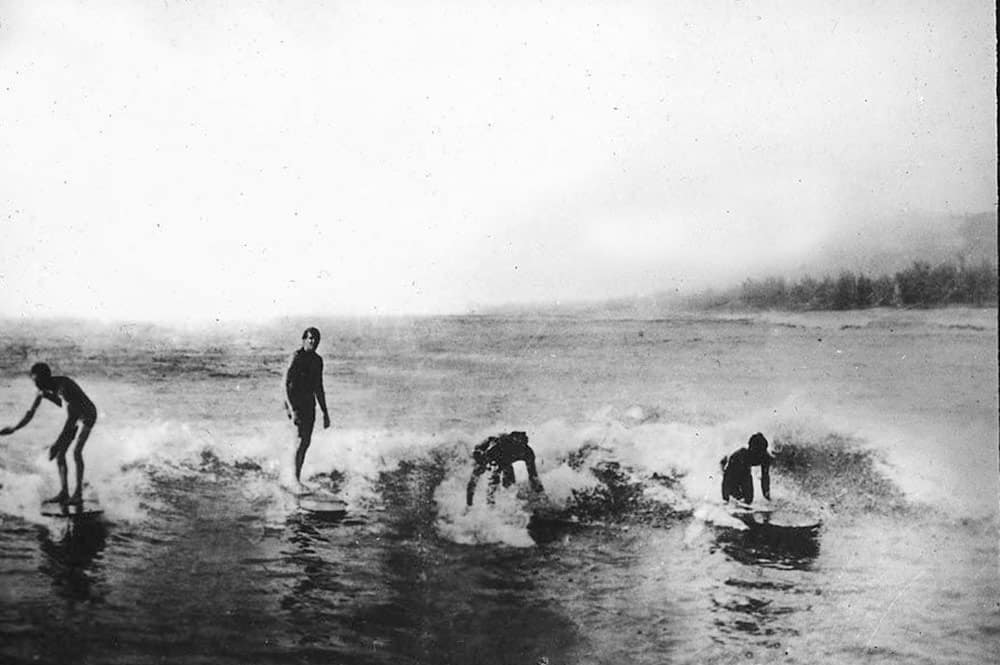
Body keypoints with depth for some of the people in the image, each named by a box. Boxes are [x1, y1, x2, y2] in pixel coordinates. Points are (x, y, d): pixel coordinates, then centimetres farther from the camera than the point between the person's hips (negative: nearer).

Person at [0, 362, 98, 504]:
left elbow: (71, 418, -40)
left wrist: (58, 443, -43)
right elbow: (30, 413, -1)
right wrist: (14, 429, -15)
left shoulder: (63, 385, -36)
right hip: (75, 416, 8)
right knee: (60, 453, -1)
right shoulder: (42, 391, -11)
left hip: (88, 415, -8)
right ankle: (64, 493, 3)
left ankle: (78, 494, -15)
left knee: (76, 451, -20)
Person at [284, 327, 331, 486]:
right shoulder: (297, 357, -12)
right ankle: (296, 478, -14)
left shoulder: (317, 360, 10)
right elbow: (286, 384, -17)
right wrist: (292, 410, -25)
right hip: (295, 402, -7)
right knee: (301, 439, -18)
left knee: (306, 442, 10)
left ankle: (297, 476, 21)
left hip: (309, 404, 7)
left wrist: (325, 413, 19)